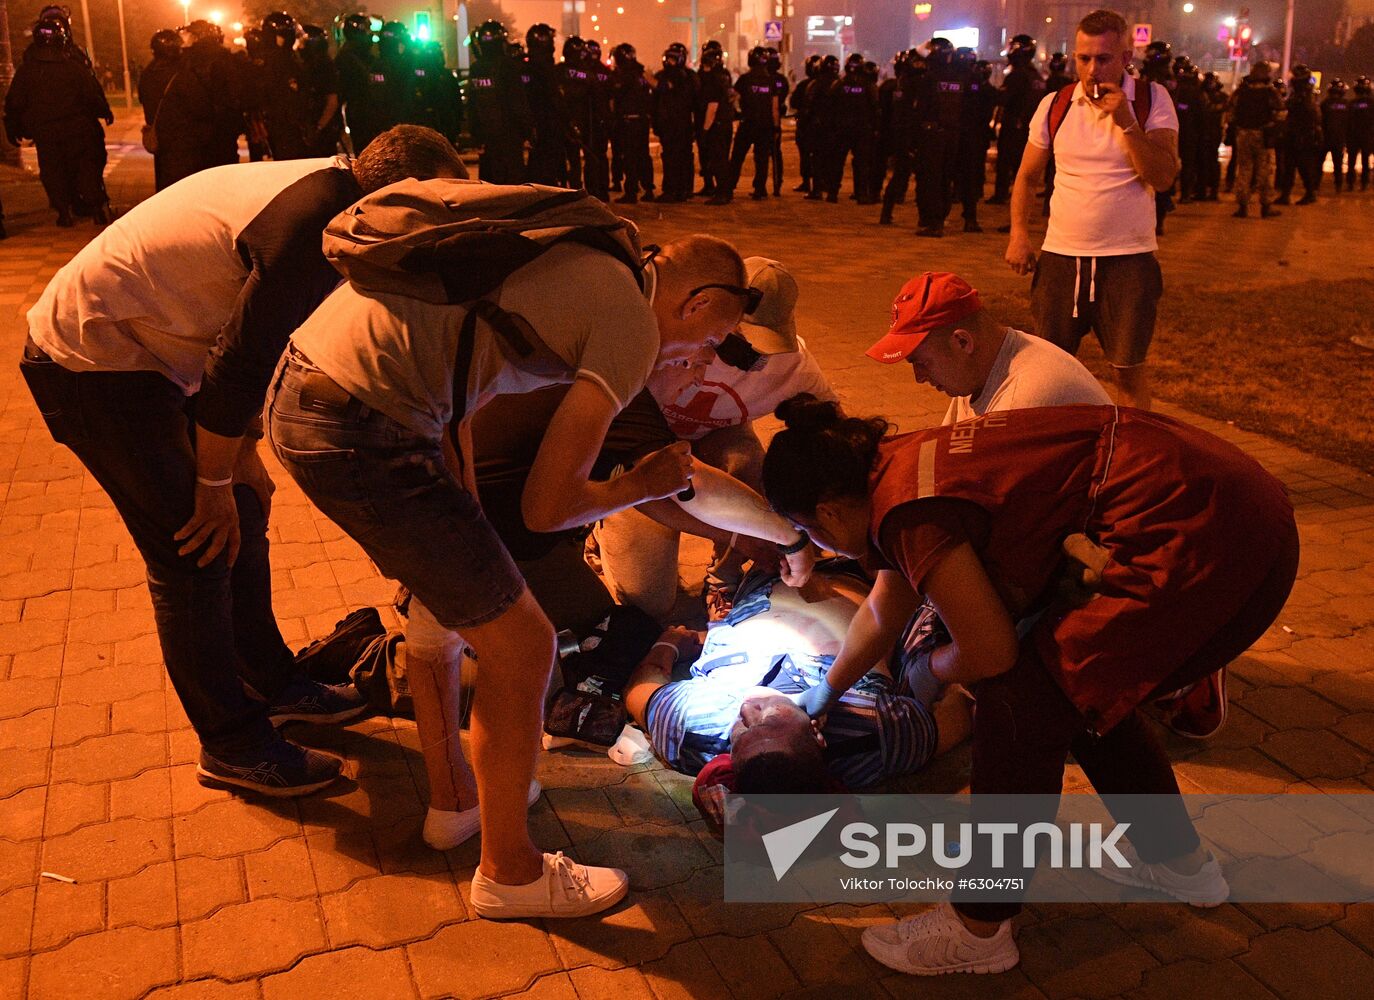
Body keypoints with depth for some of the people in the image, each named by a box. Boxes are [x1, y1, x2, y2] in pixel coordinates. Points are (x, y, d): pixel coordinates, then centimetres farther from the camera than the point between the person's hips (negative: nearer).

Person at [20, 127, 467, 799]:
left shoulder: (319, 187, 4)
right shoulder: (315, 224, -27)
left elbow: (251, 336, 12)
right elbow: (238, 366, -24)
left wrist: (242, 456, 13)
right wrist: (216, 481, -12)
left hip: (138, 346, 10)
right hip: (91, 360, -10)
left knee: (242, 517, 14)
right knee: (198, 551, -5)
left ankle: (272, 683, 30)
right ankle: (232, 746, 9)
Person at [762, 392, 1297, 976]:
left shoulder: (910, 510, -14)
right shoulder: (903, 465, 16)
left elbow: (990, 653, -9)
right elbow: (883, 615, 33)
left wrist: (932, 669, 14)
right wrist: (824, 694, 49)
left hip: (1195, 535, -10)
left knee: (1022, 702, -3)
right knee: (1084, 690, 23)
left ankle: (978, 929, 11)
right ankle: (1179, 860, 41)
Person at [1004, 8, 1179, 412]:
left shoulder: (1152, 100, -2)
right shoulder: (1055, 105, 4)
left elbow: (1163, 177, -11)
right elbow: (1028, 176, 13)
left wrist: (1126, 122, -19)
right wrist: (1019, 233, 1)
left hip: (1128, 258, -2)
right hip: (1060, 256, 2)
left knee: (1130, 370, 4)